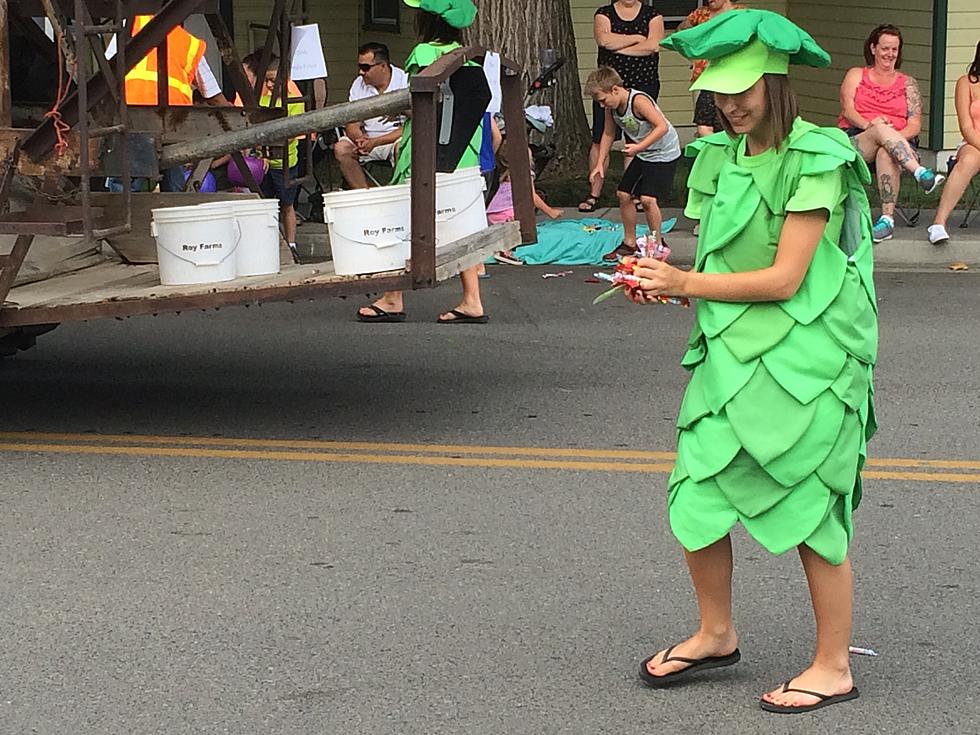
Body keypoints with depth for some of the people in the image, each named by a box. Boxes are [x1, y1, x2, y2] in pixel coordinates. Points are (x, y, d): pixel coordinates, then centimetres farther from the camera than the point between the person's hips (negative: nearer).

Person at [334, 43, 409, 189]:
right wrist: (361, 140, -23)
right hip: (367, 138, 5)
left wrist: (374, 142, -26)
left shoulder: (405, 82, -12)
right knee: (341, 148, -21)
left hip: (395, 138, -5)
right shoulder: (359, 84, 3)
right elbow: (352, 126, 3)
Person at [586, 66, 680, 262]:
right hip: (643, 156, 9)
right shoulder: (611, 107, -4)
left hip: (663, 153, -9)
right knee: (624, 194, 9)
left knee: (648, 198, -18)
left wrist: (639, 147, -39)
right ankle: (629, 243, 22)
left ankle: (657, 243, -2)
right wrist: (600, 164, 3)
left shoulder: (638, 100, -29)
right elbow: (608, 134, 9)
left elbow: (662, 126, -33)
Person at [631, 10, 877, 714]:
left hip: (804, 357, -7)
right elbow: (726, 263, 13)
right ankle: (716, 634, 25)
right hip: (731, 349, 7)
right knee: (697, 493, 4)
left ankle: (833, 667, 13)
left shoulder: (816, 159, -12)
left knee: (809, 509, -1)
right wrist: (664, 280, -6)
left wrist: (686, 283, -17)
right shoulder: (723, 156, 10)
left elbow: (784, 279, -17)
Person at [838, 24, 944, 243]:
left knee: (886, 153, -39)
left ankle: (888, 218, -48)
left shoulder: (908, 83, 22)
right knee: (882, 129, -37)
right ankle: (922, 175, -54)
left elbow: (915, 125, 9)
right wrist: (870, 125, -18)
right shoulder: (856, 75, 21)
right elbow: (848, 111, 4)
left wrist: (898, 137, -14)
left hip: (899, 141, 1)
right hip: (855, 142, 0)